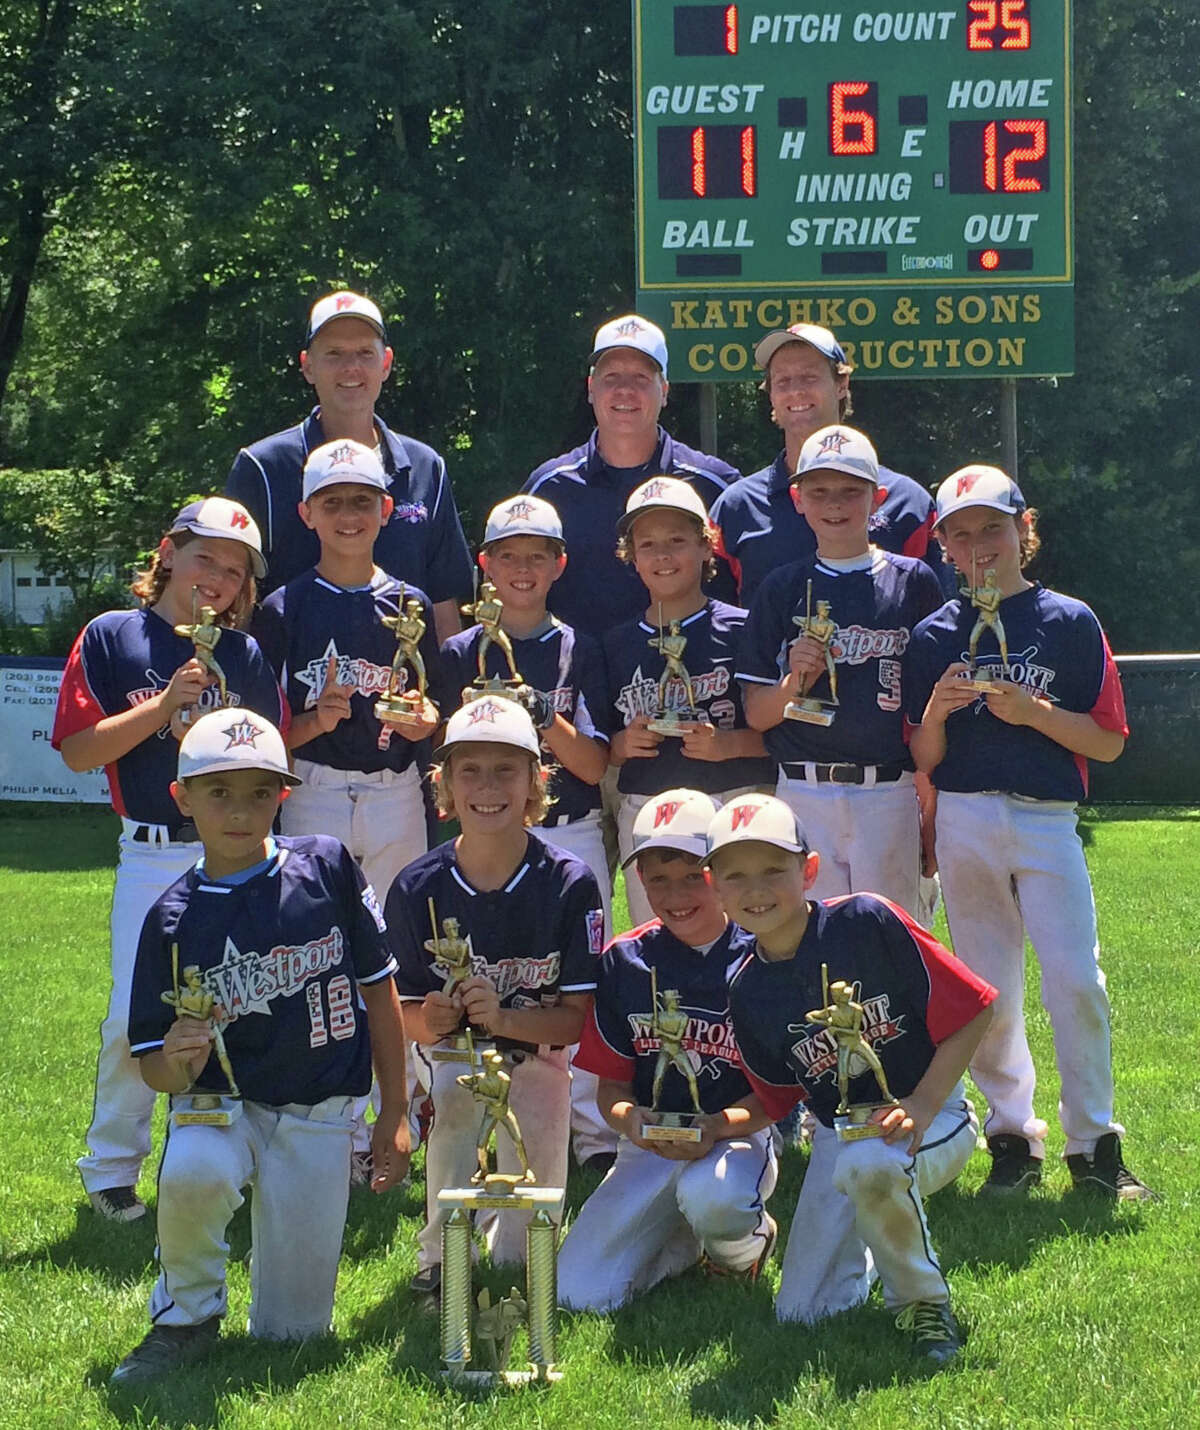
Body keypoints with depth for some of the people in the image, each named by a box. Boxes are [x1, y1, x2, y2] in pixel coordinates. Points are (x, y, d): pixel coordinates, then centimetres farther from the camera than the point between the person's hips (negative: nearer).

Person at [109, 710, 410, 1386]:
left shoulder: (327, 866, -4)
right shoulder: (173, 918, -5)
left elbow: (379, 991, 5)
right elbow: (156, 1068, -2)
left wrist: (394, 1115, 5)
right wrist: (176, 1063, -26)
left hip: (319, 1115, 1)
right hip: (221, 1104, 0)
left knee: (293, 1330, -2)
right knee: (192, 1172, -37)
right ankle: (187, 1317, -7)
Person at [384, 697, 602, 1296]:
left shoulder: (569, 884, -15)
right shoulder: (418, 887, -11)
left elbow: (577, 1017, -14)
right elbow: (402, 1007, -4)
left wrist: (503, 1019, -32)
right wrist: (428, 1019, -29)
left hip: (535, 1050, 0)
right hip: (449, 1046, 0)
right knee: (451, 1089, -34)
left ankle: (512, 1263, 10)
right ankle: (442, 1252, -17)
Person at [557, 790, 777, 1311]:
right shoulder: (625, 961, 3)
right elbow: (612, 1082, 6)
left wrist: (717, 1127, -25)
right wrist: (627, 1116, -18)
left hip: (736, 1137, -3)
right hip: (650, 1146, 3)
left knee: (709, 1193, -41)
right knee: (580, 1294, -15)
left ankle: (743, 1244, -1)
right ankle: (684, 1241, 17)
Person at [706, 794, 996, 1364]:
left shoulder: (868, 922, -17)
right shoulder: (747, 991, -2)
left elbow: (973, 1010, -14)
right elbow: (777, 1099, 10)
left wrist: (921, 1106, -21)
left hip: (932, 1116, -5)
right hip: (838, 1134, 5)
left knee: (868, 1165, -41)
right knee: (801, 1312, -1)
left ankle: (923, 1300, -13)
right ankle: (878, 1244, 31)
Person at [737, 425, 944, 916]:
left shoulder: (913, 581, 6)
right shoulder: (782, 589, 9)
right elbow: (756, 715, 7)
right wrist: (795, 682, -13)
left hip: (891, 796, -1)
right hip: (803, 796, 1)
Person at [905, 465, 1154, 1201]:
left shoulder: (1071, 622, 3)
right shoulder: (936, 636, 9)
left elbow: (1109, 741, 0)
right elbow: (923, 759, 8)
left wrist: (1033, 712, -13)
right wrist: (936, 709, -11)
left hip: (1048, 822, -2)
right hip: (965, 824, 2)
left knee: (1077, 982, -11)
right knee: (989, 994, 4)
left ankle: (1095, 1145, -1)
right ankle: (1013, 1139, 15)